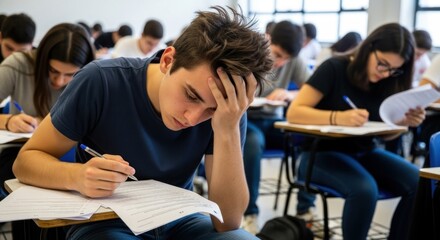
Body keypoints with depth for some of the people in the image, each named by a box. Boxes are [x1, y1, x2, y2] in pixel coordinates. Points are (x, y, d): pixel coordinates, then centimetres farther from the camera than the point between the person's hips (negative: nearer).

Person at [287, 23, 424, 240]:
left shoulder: (388, 82, 2)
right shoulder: (335, 69, -14)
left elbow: (386, 133, 10)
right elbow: (294, 113, -20)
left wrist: (404, 122, -13)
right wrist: (338, 117, -35)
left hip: (364, 153, 6)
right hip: (323, 152, -5)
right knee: (364, 189, -34)